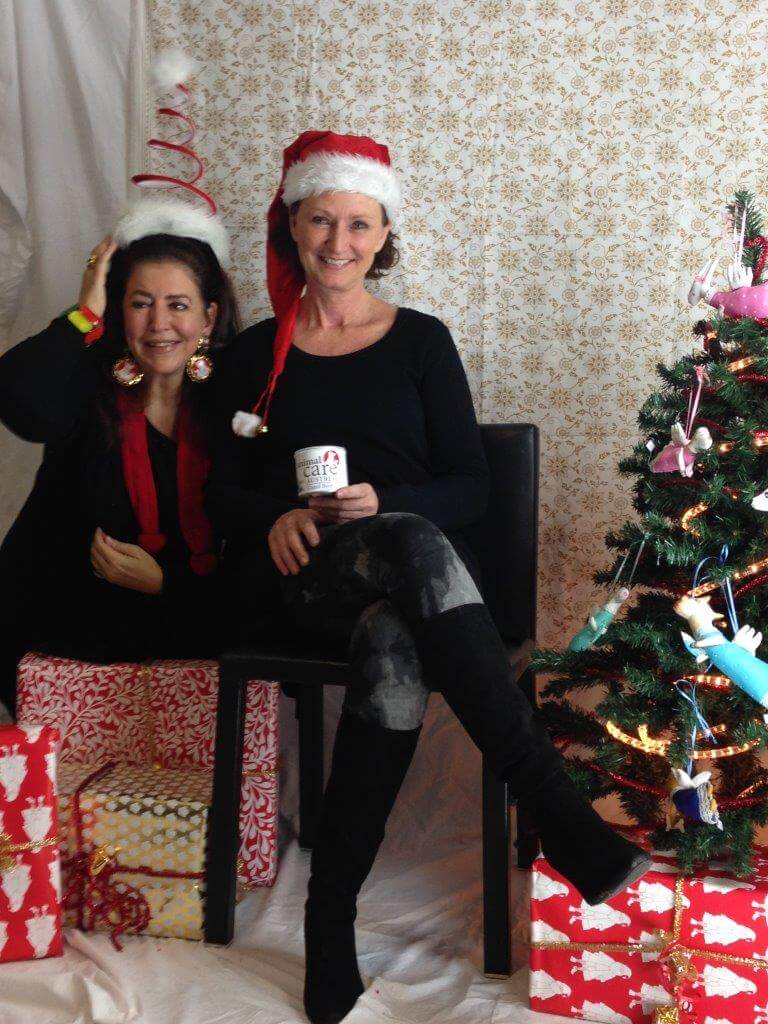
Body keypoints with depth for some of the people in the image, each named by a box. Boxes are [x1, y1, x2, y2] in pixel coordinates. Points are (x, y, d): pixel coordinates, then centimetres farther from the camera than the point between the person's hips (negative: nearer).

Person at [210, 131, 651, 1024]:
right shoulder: (258, 350, 13)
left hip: (412, 569, 1)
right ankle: (562, 816, -39)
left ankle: (330, 914, -25)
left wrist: (383, 502, -15)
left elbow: (469, 489, 5)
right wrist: (276, 518, -12)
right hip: (300, 575, -1)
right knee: (416, 548, -36)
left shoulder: (421, 340, 10)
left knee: (398, 656, -38)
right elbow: (226, 491, 11)